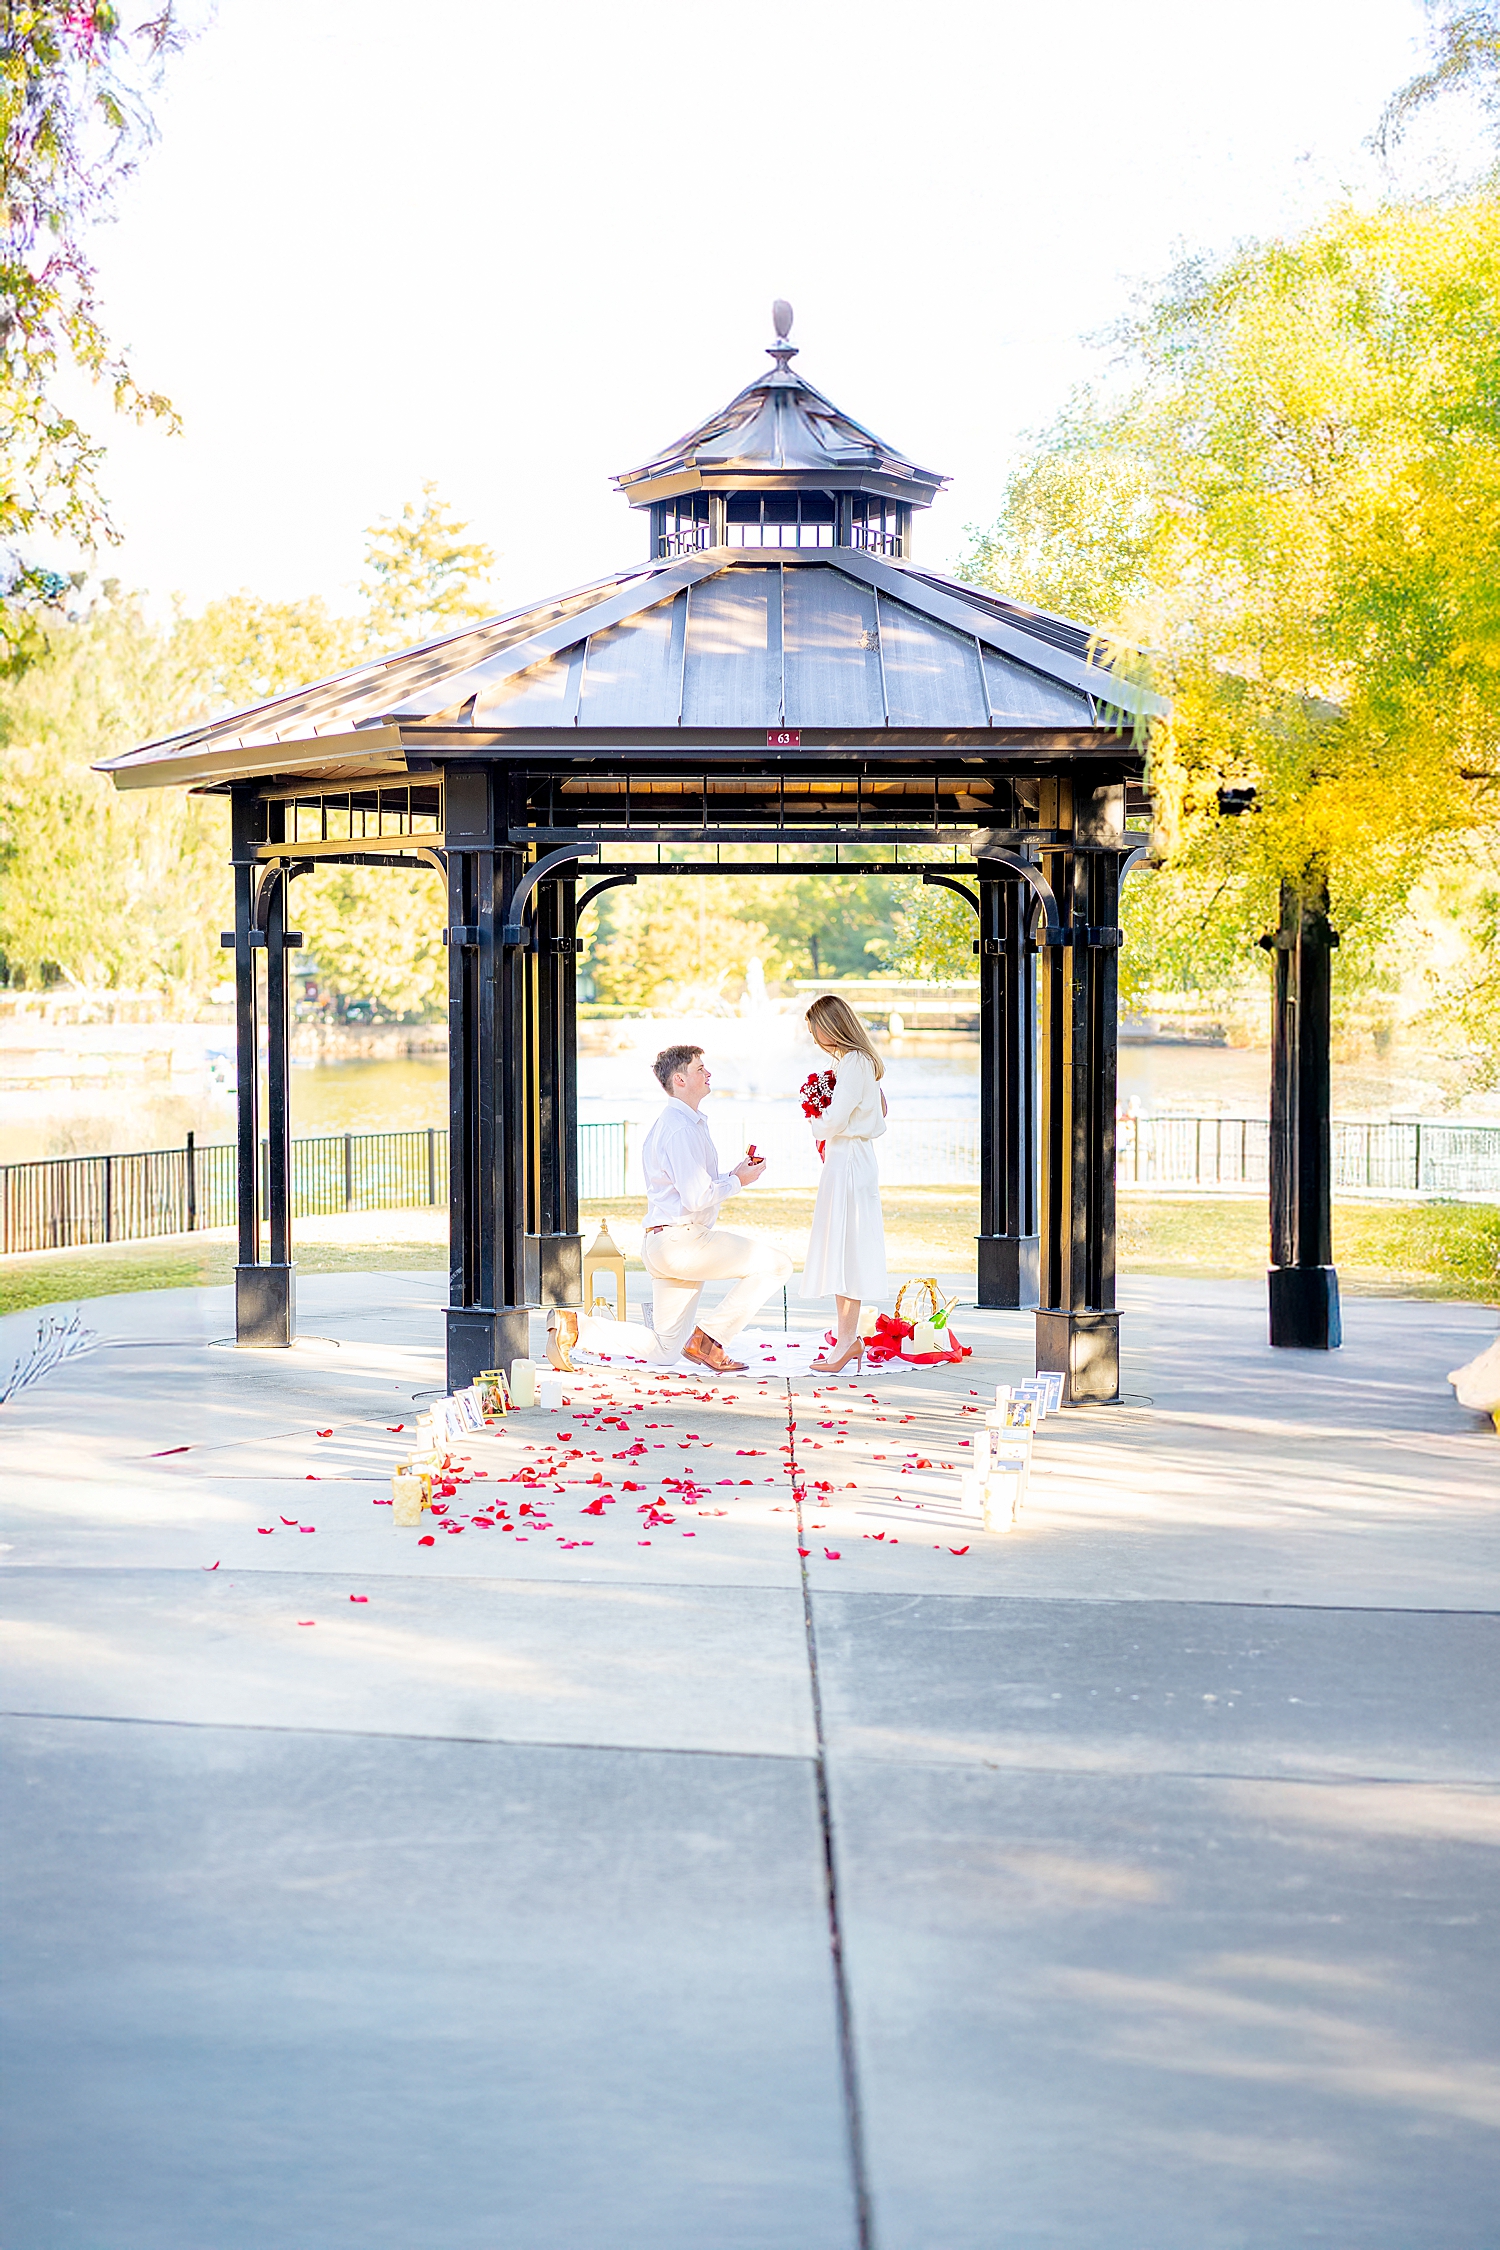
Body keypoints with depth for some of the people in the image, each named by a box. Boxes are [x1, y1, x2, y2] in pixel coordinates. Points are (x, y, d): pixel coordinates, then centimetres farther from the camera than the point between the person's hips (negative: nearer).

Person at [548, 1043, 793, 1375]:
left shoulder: (674, 1123, 19)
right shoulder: (682, 1128, -15)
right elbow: (697, 1197, -22)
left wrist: (733, 1175, 11)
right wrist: (737, 1182, -7)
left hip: (662, 1247, 10)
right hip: (682, 1240, -10)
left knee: (663, 1353, 13)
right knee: (776, 1263, -11)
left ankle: (575, 1325, 4)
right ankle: (709, 1338, -9)